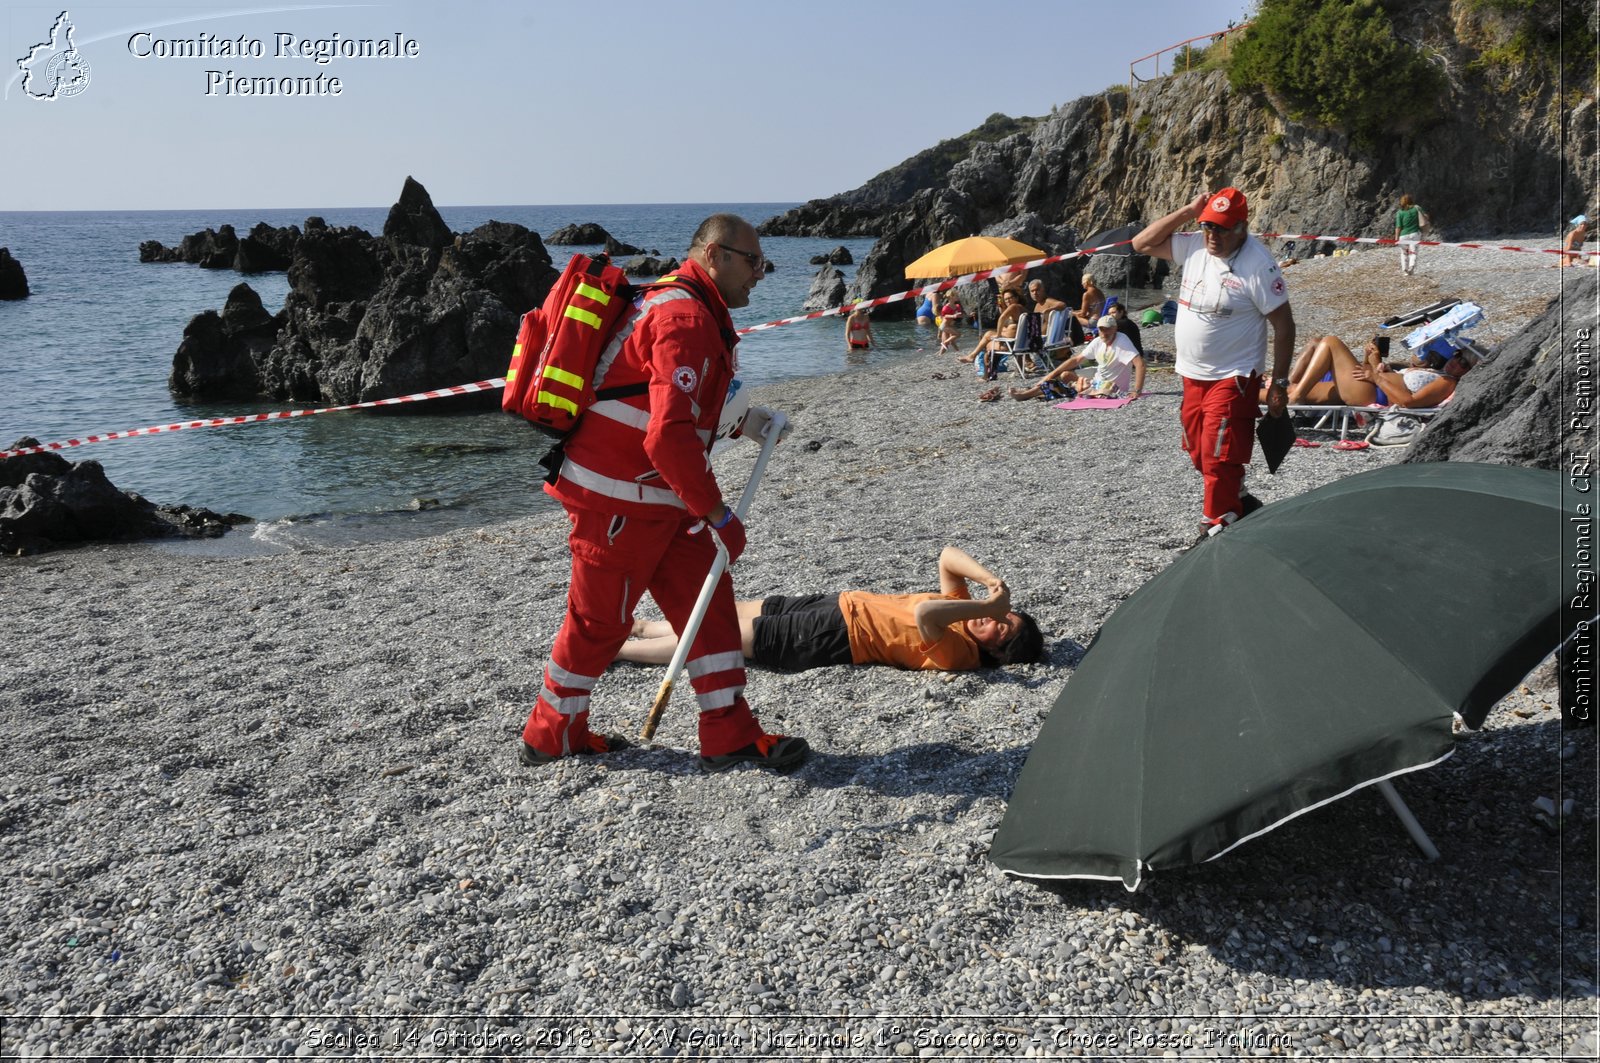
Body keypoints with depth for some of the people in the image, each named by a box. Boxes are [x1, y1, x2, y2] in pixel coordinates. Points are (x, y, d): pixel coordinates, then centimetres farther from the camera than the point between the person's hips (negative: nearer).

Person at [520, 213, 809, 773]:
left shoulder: (682, 306, 15)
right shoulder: (687, 319, -20)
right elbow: (668, 437, -29)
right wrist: (718, 515, -22)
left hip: (654, 496, 10)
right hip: (618, 499, -10)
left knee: (708, 601, 7)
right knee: (599, 617, 5)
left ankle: (730, 736, 11)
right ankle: (551, 736, 24)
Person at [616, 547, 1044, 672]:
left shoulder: (956, 654, -23)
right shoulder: (965, 607, 1)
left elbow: (924, 614, -42)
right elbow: (948, 556, 7)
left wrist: (987, 605, -32)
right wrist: (993, 581, -7)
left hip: (831, 638, -7)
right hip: (842, 603, 7)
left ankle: (607, 648, 13)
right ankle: (633, 625, 33)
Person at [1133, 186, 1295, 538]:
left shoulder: (1258, 264, -17)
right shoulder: (1194, 245, 1)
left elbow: (1284, 324, -14)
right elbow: (1142, 244, 4)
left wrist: (1279, 383, -14)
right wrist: (1186, 212, -5)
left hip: (1232, 377, -7)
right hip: (1192, 374, 8)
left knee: (1219, 458, -7)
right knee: (1200, 452, 18)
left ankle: (1217, 526, 3)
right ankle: (1238, 502, 37)